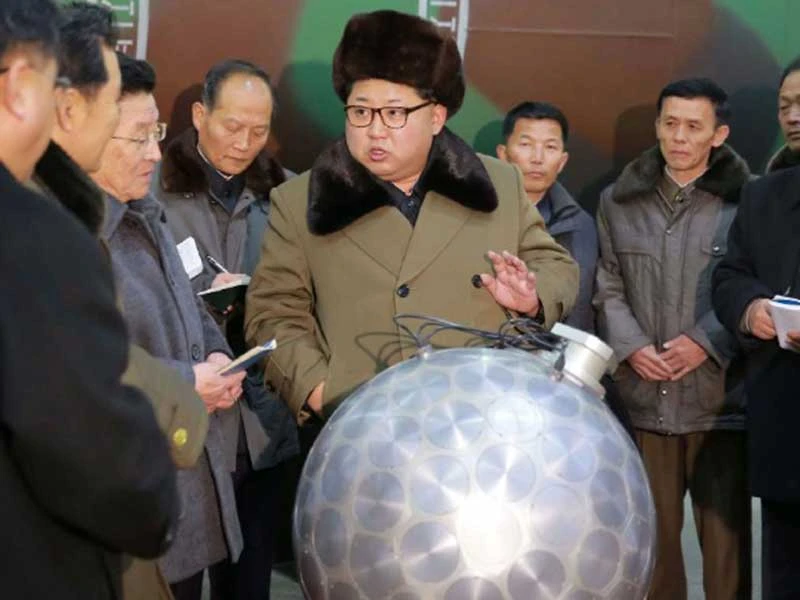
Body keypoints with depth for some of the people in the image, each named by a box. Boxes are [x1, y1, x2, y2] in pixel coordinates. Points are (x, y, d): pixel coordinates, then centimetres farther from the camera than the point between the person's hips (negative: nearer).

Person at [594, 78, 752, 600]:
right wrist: (631, 347, -6)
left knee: (726, 535, 2)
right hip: (643, 399, 3)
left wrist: (706, 343, -14)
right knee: (651, 532, 11)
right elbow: (608, 288, 9)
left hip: (721, 400, -3)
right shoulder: (620, 201, 11)